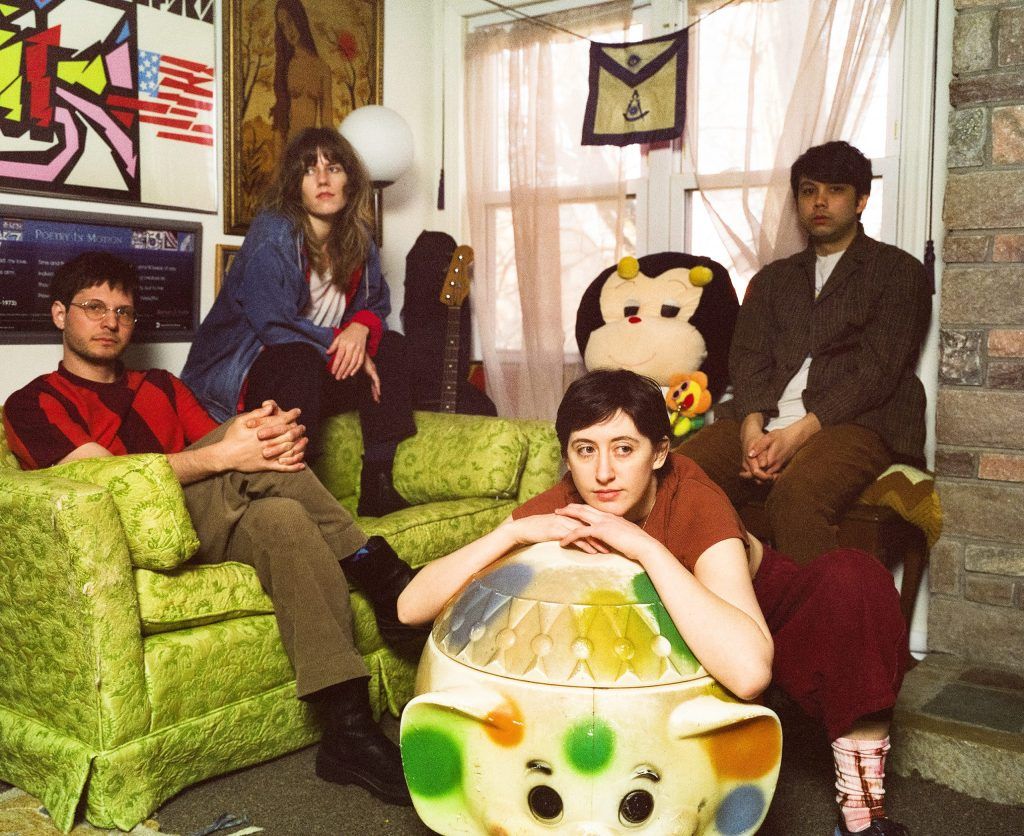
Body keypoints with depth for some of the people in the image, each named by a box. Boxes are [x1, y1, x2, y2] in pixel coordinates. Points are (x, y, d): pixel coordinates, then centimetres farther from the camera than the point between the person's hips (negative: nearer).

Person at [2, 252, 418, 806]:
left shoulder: (161, 386, 27)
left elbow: (221, 446, 12)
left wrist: (272, 443, -15)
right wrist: (224, 456, -25)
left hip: (219, 525, 5)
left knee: (282, 518, -31)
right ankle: (376, 571, -22)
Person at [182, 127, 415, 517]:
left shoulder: (357, 240, 5)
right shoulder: (273, 235, -16)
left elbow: (377, 305, 10)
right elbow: (275, 327, -23)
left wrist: (362, 327, -14)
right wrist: (342, 345, -19)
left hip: (318, 372, 7)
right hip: (239, 375, -7)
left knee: (389, 345, -8)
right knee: (299, 362, -36)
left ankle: (377, 485, -13)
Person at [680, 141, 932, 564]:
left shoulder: (898, 271, 11)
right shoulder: (772, 278, 26)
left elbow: (876, 371, -2)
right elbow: (747, 357, 12)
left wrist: (800, 431, -15)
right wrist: (752, 427, -10)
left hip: (857, 423, -4)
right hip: (764, 422, 4)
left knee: (795, 493, -38)